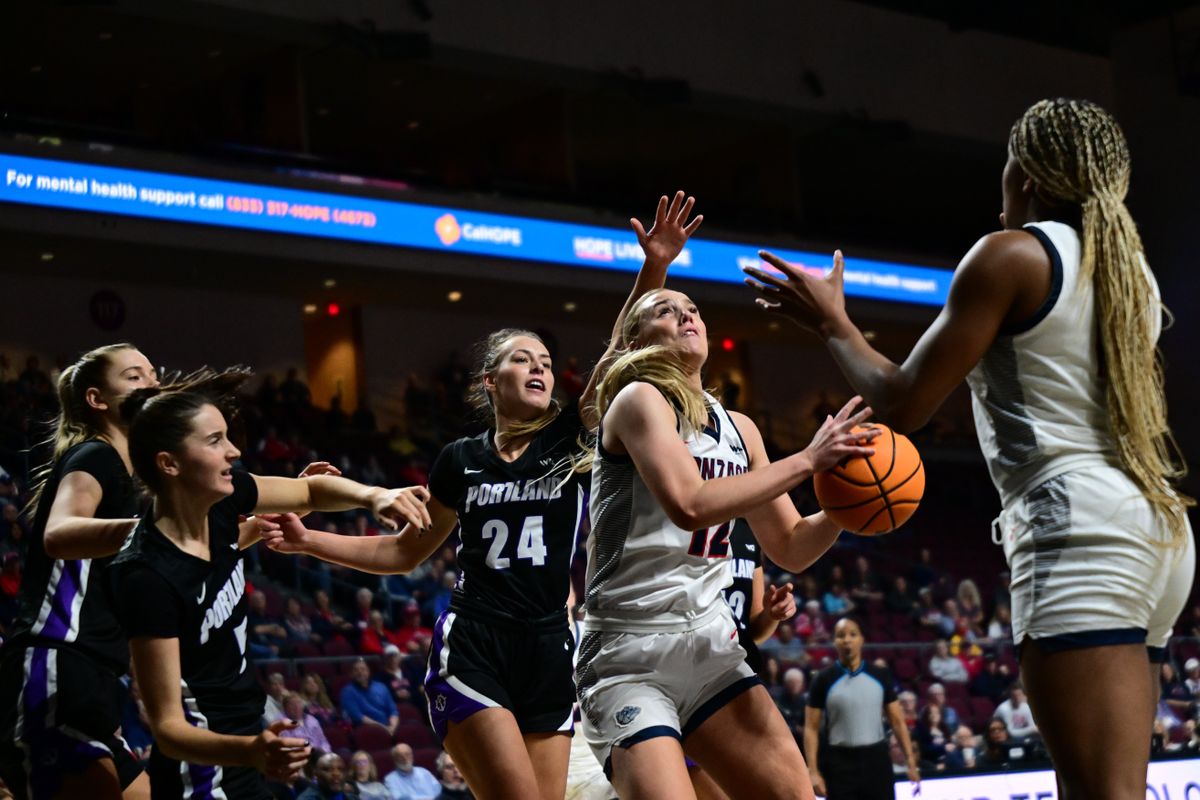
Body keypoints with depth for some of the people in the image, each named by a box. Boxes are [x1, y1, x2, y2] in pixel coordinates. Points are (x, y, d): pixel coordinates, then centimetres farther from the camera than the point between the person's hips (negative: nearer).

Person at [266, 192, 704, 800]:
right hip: (471, 652, -2)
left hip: (548, 655, 2)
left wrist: (654, 268, -21)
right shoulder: (461, 460, 6)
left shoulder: (568, 438, 5)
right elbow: (406, 551, 18)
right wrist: (308, 540, 10)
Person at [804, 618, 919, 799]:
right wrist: (813, 771, -11)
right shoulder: (824, 680, -2)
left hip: (876, 759, 2)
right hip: (840, 762, -2)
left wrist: (911, 763, 0)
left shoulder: (880, 676, 5)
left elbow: (897, 722, 8)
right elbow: (811, 728, -2)